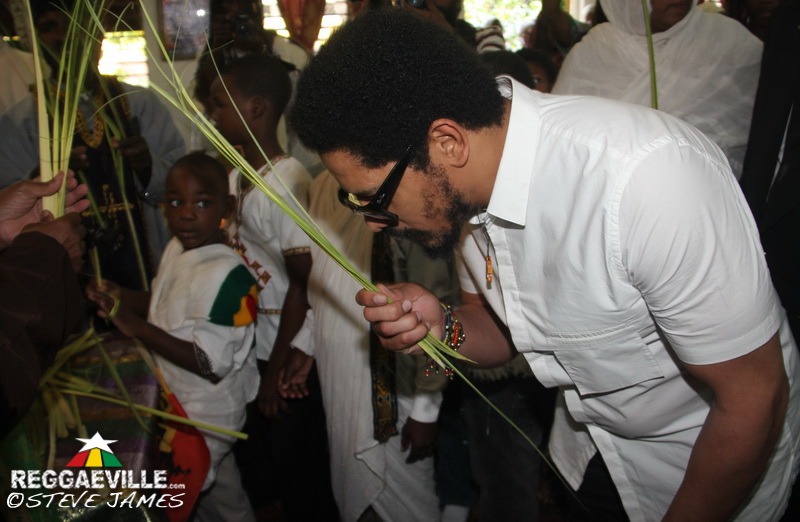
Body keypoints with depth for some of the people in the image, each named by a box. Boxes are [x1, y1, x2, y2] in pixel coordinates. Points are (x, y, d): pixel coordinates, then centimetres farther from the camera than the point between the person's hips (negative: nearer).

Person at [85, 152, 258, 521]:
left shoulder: (229, 276, -28)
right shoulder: (177, 248, -2)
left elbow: (210, 362, -28)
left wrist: (136, 328, -28)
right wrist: (118, 297, -6)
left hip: (203, 416, -8)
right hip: (175, 401, 8)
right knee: (215, 490, 27)